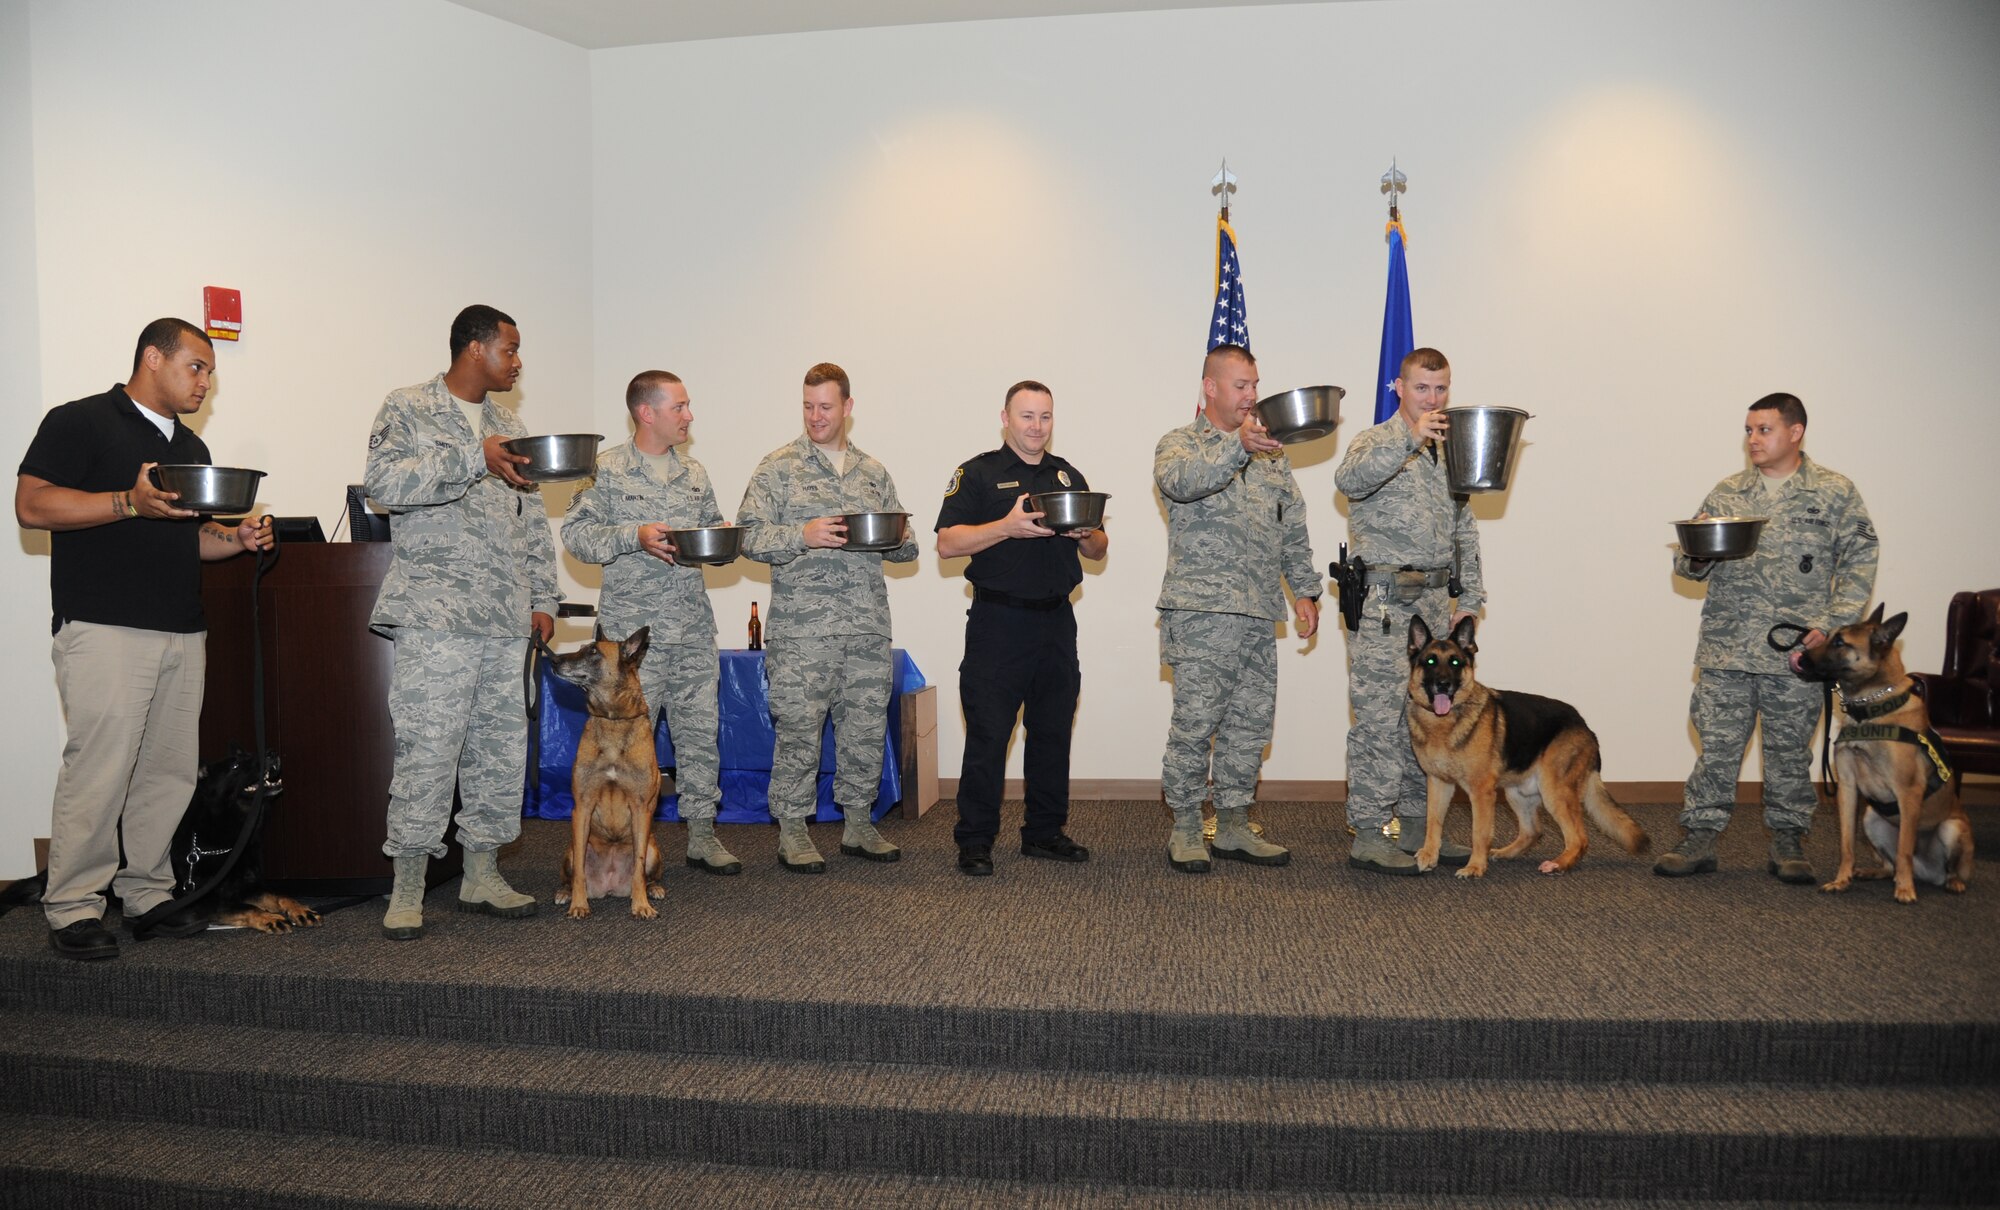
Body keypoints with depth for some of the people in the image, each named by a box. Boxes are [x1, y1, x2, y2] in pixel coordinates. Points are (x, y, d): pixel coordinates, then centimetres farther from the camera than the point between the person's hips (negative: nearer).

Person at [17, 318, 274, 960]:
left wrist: (239, 538, 8)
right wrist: (131, 502, -20)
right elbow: (32, 505, -10)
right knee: (100, 768, -10)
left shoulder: (191, 447, 23)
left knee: (171, 769, 6)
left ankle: (148, 891, 17)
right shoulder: (81, 422, 0)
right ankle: (72, 906, 0)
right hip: (105, 629, -7)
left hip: (183, 633, 7)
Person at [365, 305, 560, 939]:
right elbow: (385, 482, -15)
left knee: (501, 746, 7)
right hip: (437, 613, -6)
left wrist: (543, 597, 13)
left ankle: (482, 875, 18)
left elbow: (533, 519, 21)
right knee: (428, 747, -8)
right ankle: (407, 890, 3)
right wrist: (474, 457, -20)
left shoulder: (509, 424, 20)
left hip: (505, 618, 6)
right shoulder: (407, 409, 2)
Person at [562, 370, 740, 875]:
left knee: (700, 729, 6)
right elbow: (576, 533, -6)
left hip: (693, 628, 5)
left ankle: (702, 833, 15)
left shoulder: (694, 473, 16)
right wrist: (635, 536, -18)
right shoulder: (607, 470, -1)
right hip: (632, 629, -5)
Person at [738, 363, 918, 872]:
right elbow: (750, 535, -5)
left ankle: (858, 824, 22)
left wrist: (900, 538, -3)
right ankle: (792, 832, 10)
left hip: (868, 628, 4)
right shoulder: (779, 467, 3)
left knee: (867, 725, 8)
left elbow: (904, 547, 21)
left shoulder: (873, 472, 16)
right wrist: (805, 534, -19)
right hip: (801, 628, -4)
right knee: (798, 728, -2)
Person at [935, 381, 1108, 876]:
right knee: (987, 733, -5)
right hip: (998, 623, -5)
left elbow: (1097, 550, 18)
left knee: (1053, 732, 9)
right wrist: (1010, 526, -20)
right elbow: (948, 543, -9)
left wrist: (1086, 533, -5)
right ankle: (975, 841, 3)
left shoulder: (1069, 476, 17)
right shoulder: (978, 473, 1)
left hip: (1056, 621, 5)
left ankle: (1045, 832, 20)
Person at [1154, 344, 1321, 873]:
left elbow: (1294, 529, 21)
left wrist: (1304, 590, 14)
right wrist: (1238, 445, -38)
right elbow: (1182, 481, -24)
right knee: (1195, 724, -3)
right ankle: (1185, 830, 9)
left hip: (1259, 613, 6)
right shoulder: (1180, 444, 1)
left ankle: (1234, 826, 20)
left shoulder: (1271, 452, 19)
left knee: (1250, 725, 9)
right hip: (1202, 613, -6)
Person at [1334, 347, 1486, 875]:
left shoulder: (1451, 452, 18)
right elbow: (1349, 479, -29)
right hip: (1384, 600, -7)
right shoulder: (1377, 442, -4)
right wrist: (1410, 438, -36)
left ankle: (1417, 825, 21)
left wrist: (1469, 596, 16)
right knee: (1381, 717, -7)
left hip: (1435, 599, 7)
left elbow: (1464, 531, 22)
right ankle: (1368, 835, -1)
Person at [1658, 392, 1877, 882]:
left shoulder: (1835, 492, 4)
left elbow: (1860, 561, 0)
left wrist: (1831, 624, -10)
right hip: (1726, 649, 2)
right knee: (1716, 746, 2)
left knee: (1790, 750, 8)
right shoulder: (1727, 493, 11)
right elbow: (1689, 568, 12)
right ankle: (1699, 838, 9)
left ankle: (1788, 843, 20)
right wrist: (1696, 552, -13)